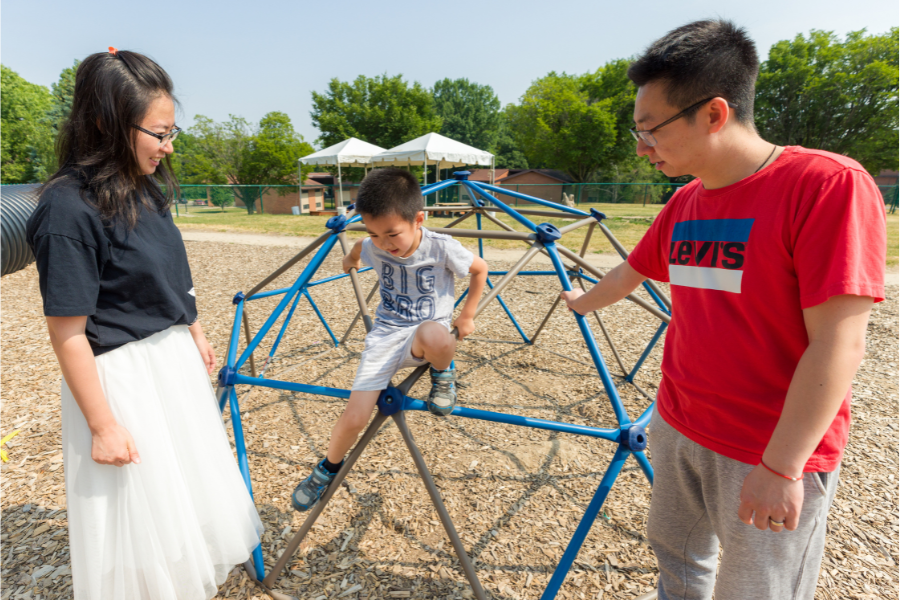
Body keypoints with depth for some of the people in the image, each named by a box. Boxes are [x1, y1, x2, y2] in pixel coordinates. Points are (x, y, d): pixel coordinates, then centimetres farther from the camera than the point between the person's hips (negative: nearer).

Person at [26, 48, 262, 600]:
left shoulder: (146, 189, 1)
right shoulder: (69, 210, -22)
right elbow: (68, 333, -19)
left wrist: (196, 336, 17)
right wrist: (103, 425, -16)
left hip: (176, 358, 8)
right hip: (122, 377, -8)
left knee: (196, 481, 23)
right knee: (144, 508, 10)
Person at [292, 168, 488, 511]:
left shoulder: (442, 248, -17)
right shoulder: (373, 247, -6)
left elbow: (480, 269, 2)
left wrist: (466, 316, 3)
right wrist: (351, 260, 43)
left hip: (427, 333, -2)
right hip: (385, 336, 3)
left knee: (434, 336, -43)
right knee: (354, 419, -10)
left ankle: (442, 373, -6)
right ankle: (329, 468, 24)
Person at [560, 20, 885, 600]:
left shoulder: (829, 185, -18)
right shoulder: (683, 203, 3)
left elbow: (838, 344, -21)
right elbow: (632, 273, 20)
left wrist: (780, 468, -19)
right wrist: (582, 301, 35)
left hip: (776, 455, -6)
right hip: (676, 430, 6)